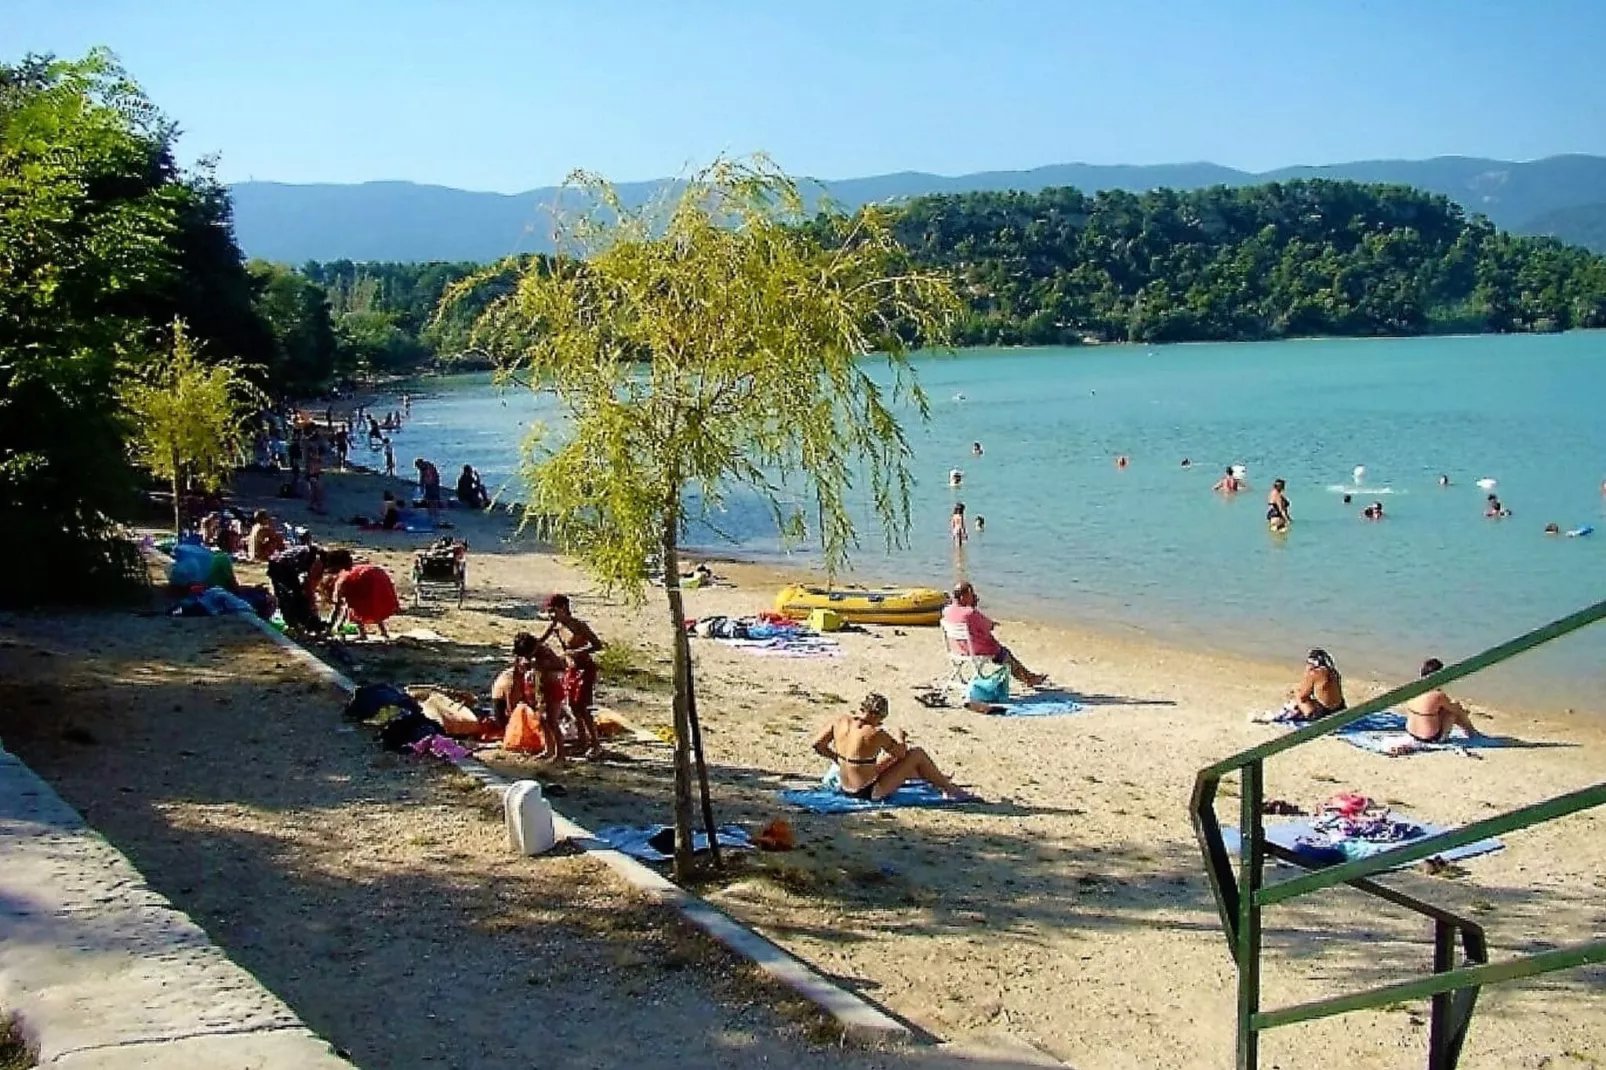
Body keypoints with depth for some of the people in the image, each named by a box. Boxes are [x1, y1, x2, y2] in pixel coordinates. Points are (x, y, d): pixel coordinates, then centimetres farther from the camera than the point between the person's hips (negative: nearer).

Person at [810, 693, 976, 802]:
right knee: (917, 754, 2)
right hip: (869, 792, -7)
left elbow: (818, 745, -1)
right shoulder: (875, 734, -23)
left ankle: (940, 780, 47)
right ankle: (951, 790, 17)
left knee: (893, 758, 29)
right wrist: (900, 738, 13)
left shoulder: (840, 721, -8)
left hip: (846, 789, 7)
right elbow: (901, 752, -8)